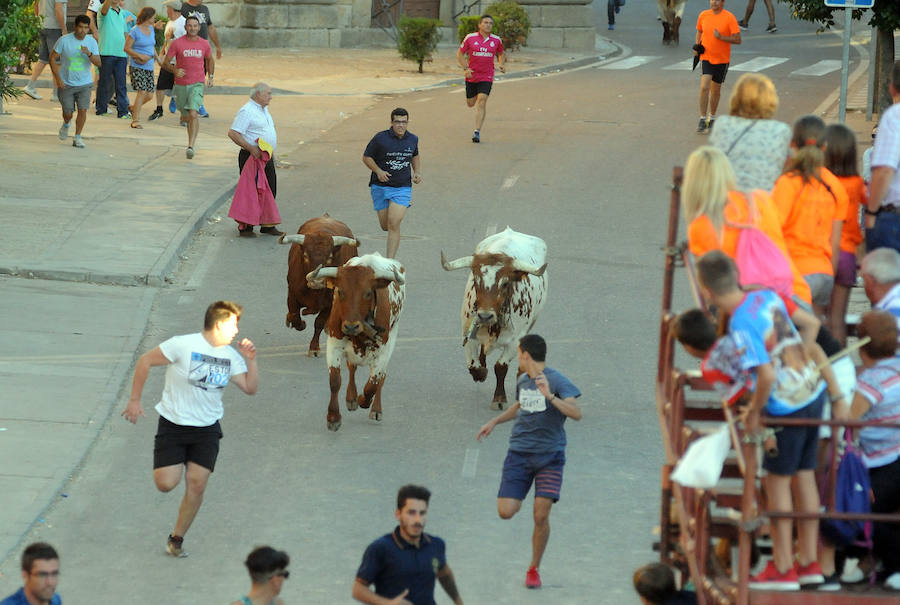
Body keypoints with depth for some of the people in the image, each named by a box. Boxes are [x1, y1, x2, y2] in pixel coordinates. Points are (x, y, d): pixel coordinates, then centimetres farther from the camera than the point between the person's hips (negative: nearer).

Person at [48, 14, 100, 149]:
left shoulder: (92, 42, -3)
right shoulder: (64, 40, -10)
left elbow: (98, 63, -8)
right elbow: (52, 58, -4)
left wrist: (89, 54, -29)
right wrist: (57, 78, -10)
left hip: (84, 84, 1)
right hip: (66, 84, -1)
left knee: (83, 110, -10)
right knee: (68, 113, 2)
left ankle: (77, 137, 4)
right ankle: (66, 124, 38)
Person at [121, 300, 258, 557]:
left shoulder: (230, 356, 4)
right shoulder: (183, 345, -14)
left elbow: (250, 388, 10)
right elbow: (145, 361, -8)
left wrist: (251, 361, -6)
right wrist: (134, 400, -8)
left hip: (207, 430, 4)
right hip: (173, 425, -4)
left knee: (197, 485, -7)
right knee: (165, 484, -11)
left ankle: (176, 538, 10)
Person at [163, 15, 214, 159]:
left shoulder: (204, 44, 3)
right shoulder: (177, 43, -5)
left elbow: (210, 60, 23)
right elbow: (165, 63, -3)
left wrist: (210, 76, 14)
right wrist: (175, 70, -22)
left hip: (197, 85, 0)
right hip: (181, 85, 0)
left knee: (193, 114, -18)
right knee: (186, 116, 11)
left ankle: (191, 146, -22)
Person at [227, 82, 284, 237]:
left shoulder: (264, 110, 17)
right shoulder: (246, 111, -14)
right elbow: (233, 133, -20)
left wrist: (271, 152, 22)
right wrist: (251, 148, -25)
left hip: (267, 158, 9)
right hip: (252, 158, -9)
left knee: (270, 191, 10)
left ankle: (267, 225, 18)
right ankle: (245, 226, -2)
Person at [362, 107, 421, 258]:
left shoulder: (412, 139, 2)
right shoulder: (381, 138, -10)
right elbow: (366, 157, -2)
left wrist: (417, 172, 7)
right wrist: (378, 171, -17)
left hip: (402, 187, 0)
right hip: (380, 187, 0)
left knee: (394, 225, -15)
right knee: (385, 226, 11)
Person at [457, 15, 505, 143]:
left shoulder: (496, 40, 2)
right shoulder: (470, 38, -3)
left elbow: (500, 54, 20)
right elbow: (460, 54, 3)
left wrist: (501, 65, 1)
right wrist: (465, 68, -10)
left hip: (486, 77, -1)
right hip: (471, 75, 1)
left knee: (481, 102, -16)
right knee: (470, 103, 11)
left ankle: (477, 132, -16)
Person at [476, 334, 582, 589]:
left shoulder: (557, 381, -10)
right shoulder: (522, 381, 9)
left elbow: (576, 413, -22)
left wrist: (550, 396, -33)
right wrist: (495, 421, 27)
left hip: (550, 456, -4)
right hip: (519, 454, 4)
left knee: (541, 516, -8)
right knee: (505, 512, -8)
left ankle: (534, 569, 12)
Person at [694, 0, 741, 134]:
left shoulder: (729, 18, -11)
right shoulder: (703, 15, 0)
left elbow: (737, 39, -12)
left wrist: (721, 37, -25)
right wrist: (697, 46, 2)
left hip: (722, 59, -1)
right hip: (706, 57, 1)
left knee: (716, 90, 12)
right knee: (704, 87, -14)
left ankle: (712, 118, 30)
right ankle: (702, 119, -9)